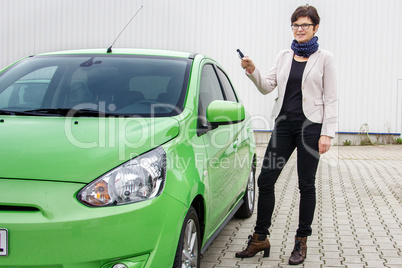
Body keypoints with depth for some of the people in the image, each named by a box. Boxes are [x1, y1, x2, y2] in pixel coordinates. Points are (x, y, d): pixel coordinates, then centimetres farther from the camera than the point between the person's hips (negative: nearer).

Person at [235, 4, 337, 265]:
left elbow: (331, 99, -3)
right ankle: (260, 238, 15)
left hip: (310, 125, -4)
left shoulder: (324, 58, 0)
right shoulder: (283, 56, 12)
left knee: (306, 184, 4)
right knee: (265, 180, 2)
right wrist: (253, 71, -14)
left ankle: (301, 242, 17)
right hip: (284, 124, 4)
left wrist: (327, 133, -10)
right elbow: (267, 86, 6)